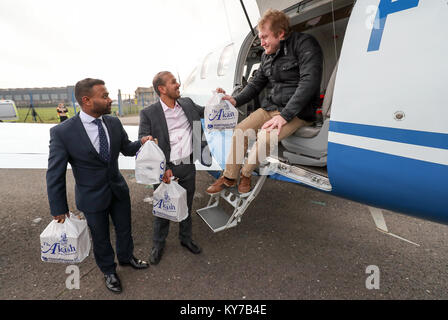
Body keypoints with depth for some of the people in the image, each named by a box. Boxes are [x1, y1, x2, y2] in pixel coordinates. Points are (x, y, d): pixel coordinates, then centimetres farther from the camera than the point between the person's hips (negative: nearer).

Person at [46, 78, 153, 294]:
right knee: (100, 237, 18)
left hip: (118, 189, 4)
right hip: (92, 197, -4)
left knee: (124, 228, 23)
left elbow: (126, 149, 7)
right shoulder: (62, 132, -20)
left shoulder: (114, 123, -7)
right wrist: (59, 208, -7)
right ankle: (108, 271, 46)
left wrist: (141, 142, -16)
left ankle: (126, 257, 53)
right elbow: (55, 173, -12)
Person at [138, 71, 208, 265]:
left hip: (188, 166, 4)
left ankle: (186, 238, 43)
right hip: (165, 169, -4)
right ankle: (158, 244, 37)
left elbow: (204, 112, 25)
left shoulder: (187, 104, 6)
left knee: (187, 206, 20)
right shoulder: (149, 113, -8)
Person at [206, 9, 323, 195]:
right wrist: (235, 100, -3)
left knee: (265, 137, -29)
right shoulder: (267, 56, 11)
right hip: (271, 107, 7)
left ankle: (246, 174, -1)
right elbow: (255, 84, 16)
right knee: (240, 131, -8)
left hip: (297, 112, -7)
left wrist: (284, 115, -25)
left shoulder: (304, 44, -11)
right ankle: (229, 177, 6)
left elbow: (309, 82, -21)